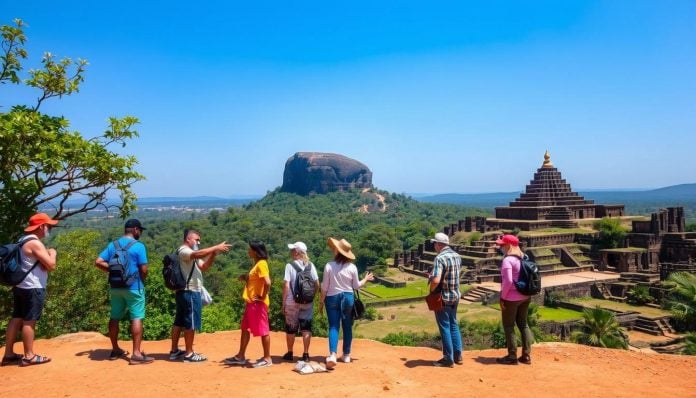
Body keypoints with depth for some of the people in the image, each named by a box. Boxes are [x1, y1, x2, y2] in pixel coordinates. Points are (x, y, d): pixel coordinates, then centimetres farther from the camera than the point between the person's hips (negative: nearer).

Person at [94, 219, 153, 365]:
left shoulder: (112, 245, 6)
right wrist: (142, 281, 5)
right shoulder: (138, 246, -11)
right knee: (137, 318, -4)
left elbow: (98, 262, 0)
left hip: (115, 287, 6)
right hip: (134, 287, -6)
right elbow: (144, 269, -14)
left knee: (115, 318, 16)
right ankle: (136, 354, -7)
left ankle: (115, 350, 28)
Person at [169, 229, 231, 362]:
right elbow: (198, 254, -34)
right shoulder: (183, 251, -12)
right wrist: (216, 247, -31)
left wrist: (213, 255, -1)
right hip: (189, 292, -10)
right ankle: (189, 354, 2)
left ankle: (174, 351, 21)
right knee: (191, 323, -4)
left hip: (187, 292, 10)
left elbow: (203, 267, 13)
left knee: (179, 322, 14)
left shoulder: (191, 254, 21)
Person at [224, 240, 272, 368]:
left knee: (263, 330, -1)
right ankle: (240, 356, 26)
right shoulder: (256, 264, 14)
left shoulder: (261, 264, -17)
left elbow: (267, 282, -28)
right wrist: (246, 278, 8)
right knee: (245, 329, 16)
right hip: (251, 303, 10)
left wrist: (262, 297, -19)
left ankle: (267, 358, 8)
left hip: (258, 304, -10)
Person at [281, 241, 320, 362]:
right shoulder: (310, 265, 1)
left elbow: (286, 286, -11)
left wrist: (283, 303, -5)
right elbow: (317, 285, 0)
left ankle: (289, 353, 22)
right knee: (306, 328, 8)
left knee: (291, 328, 11)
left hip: (292, 302, -2)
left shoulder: (290, 266, -9)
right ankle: (306, 354, 8)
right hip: (307, 302, 2)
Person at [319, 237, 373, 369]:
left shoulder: (329, 266, -11)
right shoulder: (352, 267, -6)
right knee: (347, 327, 13)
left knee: (333, 326, 0)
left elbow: (324, 286, -7)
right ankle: (346, 355, 22)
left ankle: (332, 355, -18)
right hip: (348, 297, 2)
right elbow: (356, 286, 3)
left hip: (333, 298, -2)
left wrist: (321, 301, 5)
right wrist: (366, 279, 22)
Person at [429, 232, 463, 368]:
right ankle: (457, 356, 25)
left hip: (443, 297, -8)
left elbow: (436, 280, -31)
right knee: (453, 325, 18)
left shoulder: (440, 258, -22)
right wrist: (433, 275, 16)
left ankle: (448, 359, 11)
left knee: (445, 327, 3)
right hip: (455, 296, 8)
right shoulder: (457, 256, 5)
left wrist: (431, 291, -12)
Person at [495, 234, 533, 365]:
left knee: (508, 326, 4)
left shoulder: (507, 260, -17)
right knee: (523, 324, 16)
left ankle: (512, 356, 10)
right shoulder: (523, 258, 8)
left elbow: (508, 281, -24)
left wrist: (502, 297, -14)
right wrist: (525, 291, 15)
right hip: (525, 297, 8)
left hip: (511, 298, -8)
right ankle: (526, 356, 21)